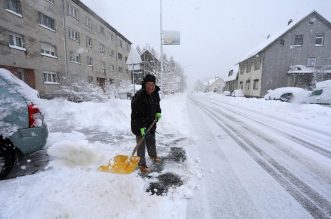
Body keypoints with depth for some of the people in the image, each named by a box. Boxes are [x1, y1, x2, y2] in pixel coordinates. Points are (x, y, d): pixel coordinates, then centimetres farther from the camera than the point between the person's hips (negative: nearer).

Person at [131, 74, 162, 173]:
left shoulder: (155, 94, -3)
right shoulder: (138, 96, -27)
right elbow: (137, 114, -26)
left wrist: (158, 112, 0)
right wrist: (141, 126, -29)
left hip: (151, 123, 7)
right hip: (139, 125, -7)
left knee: (151, 141, 25)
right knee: (141, 145, 5)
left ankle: (153, 155, 50)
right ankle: (142, 164, 24)